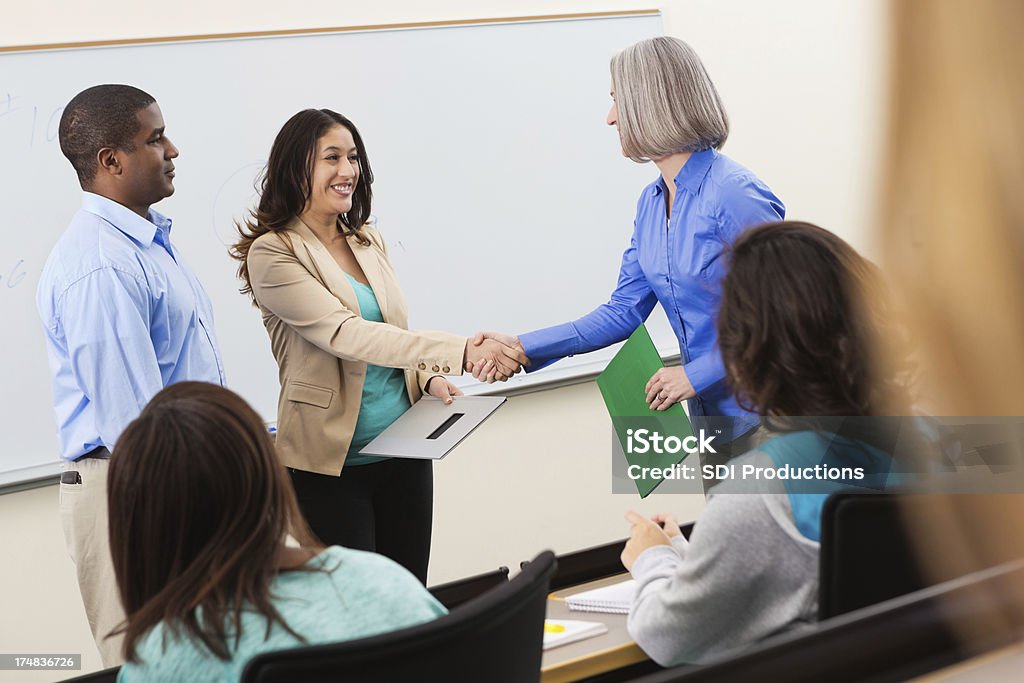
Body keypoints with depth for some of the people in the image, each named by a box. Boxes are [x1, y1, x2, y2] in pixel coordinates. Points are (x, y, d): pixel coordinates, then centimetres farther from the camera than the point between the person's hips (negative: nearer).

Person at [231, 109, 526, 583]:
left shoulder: (368, 241, 12)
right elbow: (345, 334, -21)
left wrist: (430, 377, -5)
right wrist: (461, 351, -29)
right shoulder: (273, 253, -9)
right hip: (331, 461, -6)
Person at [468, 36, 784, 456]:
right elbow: (625, 311, 11)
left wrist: (695, 374, -19)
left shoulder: (735, 194, -18)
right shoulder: (651, 202, 9)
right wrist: (524, 348, 3)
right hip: (711, 416, 8)